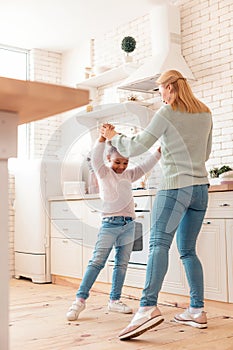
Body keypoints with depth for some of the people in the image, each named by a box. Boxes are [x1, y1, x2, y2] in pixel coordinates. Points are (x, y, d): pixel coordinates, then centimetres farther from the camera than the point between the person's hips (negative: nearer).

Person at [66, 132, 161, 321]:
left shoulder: (129, 175, 17)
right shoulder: (104, 173, 2)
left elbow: (146, 165, 16)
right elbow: (96, 158, -15)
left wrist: (160, 150, 4)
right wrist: (103, 137, -28)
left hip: (129, 225, 6)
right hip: (110, 223, -5)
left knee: (122, 264, 8)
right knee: (97, 261, -10)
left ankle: (115, 300, 17)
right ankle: (80, 299, -6)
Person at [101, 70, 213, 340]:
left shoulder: (167, 113, -4)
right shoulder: (205, 114, 15)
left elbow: (136, 147, -3)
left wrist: (114, 137, 14)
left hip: (175, 187, -7)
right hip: (200, 188, 7)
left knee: (159, 244, -19)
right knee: (188, 250, 12)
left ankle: (148, 306, -34)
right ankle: (197, 311, 12)